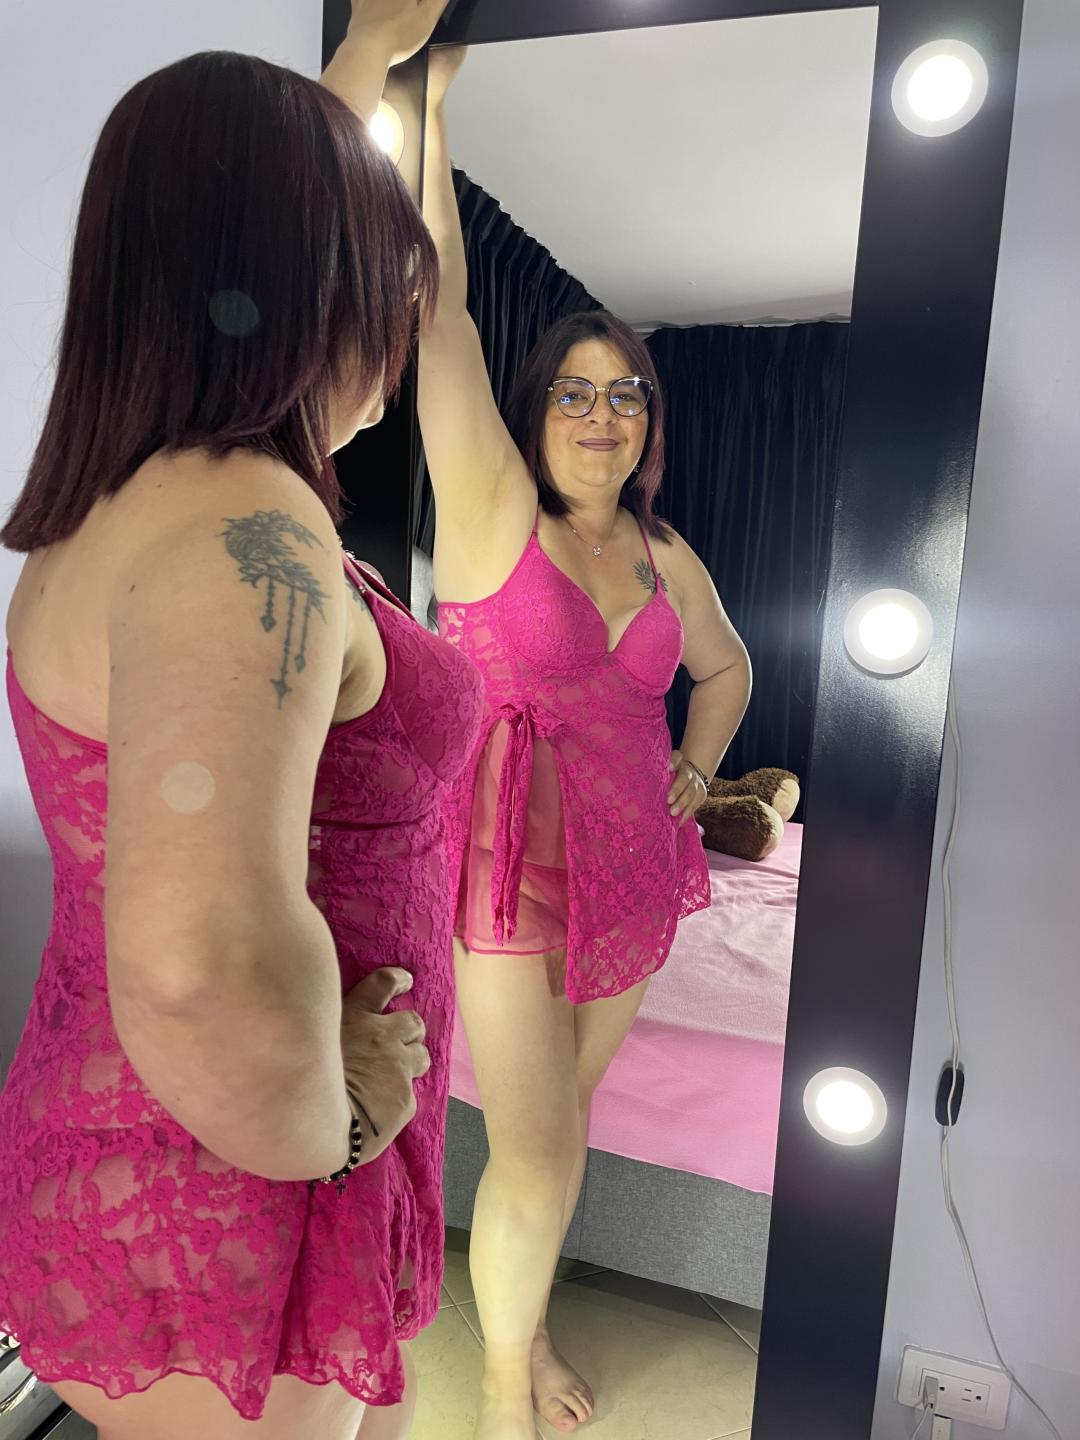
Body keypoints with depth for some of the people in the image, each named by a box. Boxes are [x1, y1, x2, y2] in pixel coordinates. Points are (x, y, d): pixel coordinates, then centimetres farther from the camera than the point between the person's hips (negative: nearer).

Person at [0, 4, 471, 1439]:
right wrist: (324, 1130, -22)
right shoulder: (242, 537, -28)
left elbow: (253, 222, 17)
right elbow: (202, 962, -43)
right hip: (226, 1222, -8)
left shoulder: (121, 490, 2)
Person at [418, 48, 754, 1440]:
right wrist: (431, 120, -13)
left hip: (630, 863, 5)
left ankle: (527, 1322, 42)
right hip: (510, 862, -5)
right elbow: (438, 311, -14)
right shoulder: (491, 508, -7)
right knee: (537, 1150, 1)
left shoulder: (667, 559, 6)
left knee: (562, 1114, 18)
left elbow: (725, 669, 23)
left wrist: (692, 776, 11)